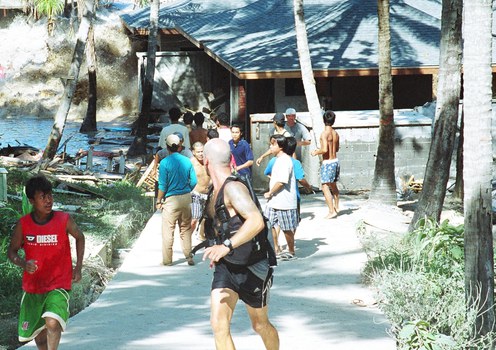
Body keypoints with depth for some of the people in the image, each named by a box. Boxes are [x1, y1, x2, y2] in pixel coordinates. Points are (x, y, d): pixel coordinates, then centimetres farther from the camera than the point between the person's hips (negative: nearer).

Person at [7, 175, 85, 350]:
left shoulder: (64, 220, -12)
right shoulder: (23, 224, -8)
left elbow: (79, 237, 8)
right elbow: (12, 251, 2)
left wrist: (78, 267, 2)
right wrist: (23, 263, -19)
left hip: (59, 285, -3)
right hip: (32, 287, 3)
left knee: (52, 322, -29)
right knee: (39, 335, 15)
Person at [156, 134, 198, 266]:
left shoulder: (165, 162, -11)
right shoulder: (187, 161, 1)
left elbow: (163, 185, -11)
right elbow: (193, 182, 3)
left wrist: (159, 201, 0)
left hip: (171, 200, -4)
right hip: (186, 198, 4)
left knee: (168, 230, 4)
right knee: (186, 229, 14)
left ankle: (167, 260, 8)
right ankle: (188, 256, 16)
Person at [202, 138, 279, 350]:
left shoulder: (233, 188, -23)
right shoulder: (216, 189, 5)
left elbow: (256, 221, -39)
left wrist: (226, 246, -45)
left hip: (252, 268, -7)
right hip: (225, 267, 7)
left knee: (260, 325, 14)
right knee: (218, 323, -13)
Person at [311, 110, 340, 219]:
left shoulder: (324, 133, -17)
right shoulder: (335, 133, 6)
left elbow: (325, 149, -25)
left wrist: (316, 152, -6)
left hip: (327, 163, -8)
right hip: (335, 161, 8)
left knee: (325, 187, -4)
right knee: (333, 185, 23)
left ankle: (332, 211, -10)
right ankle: (336, 207, 34)